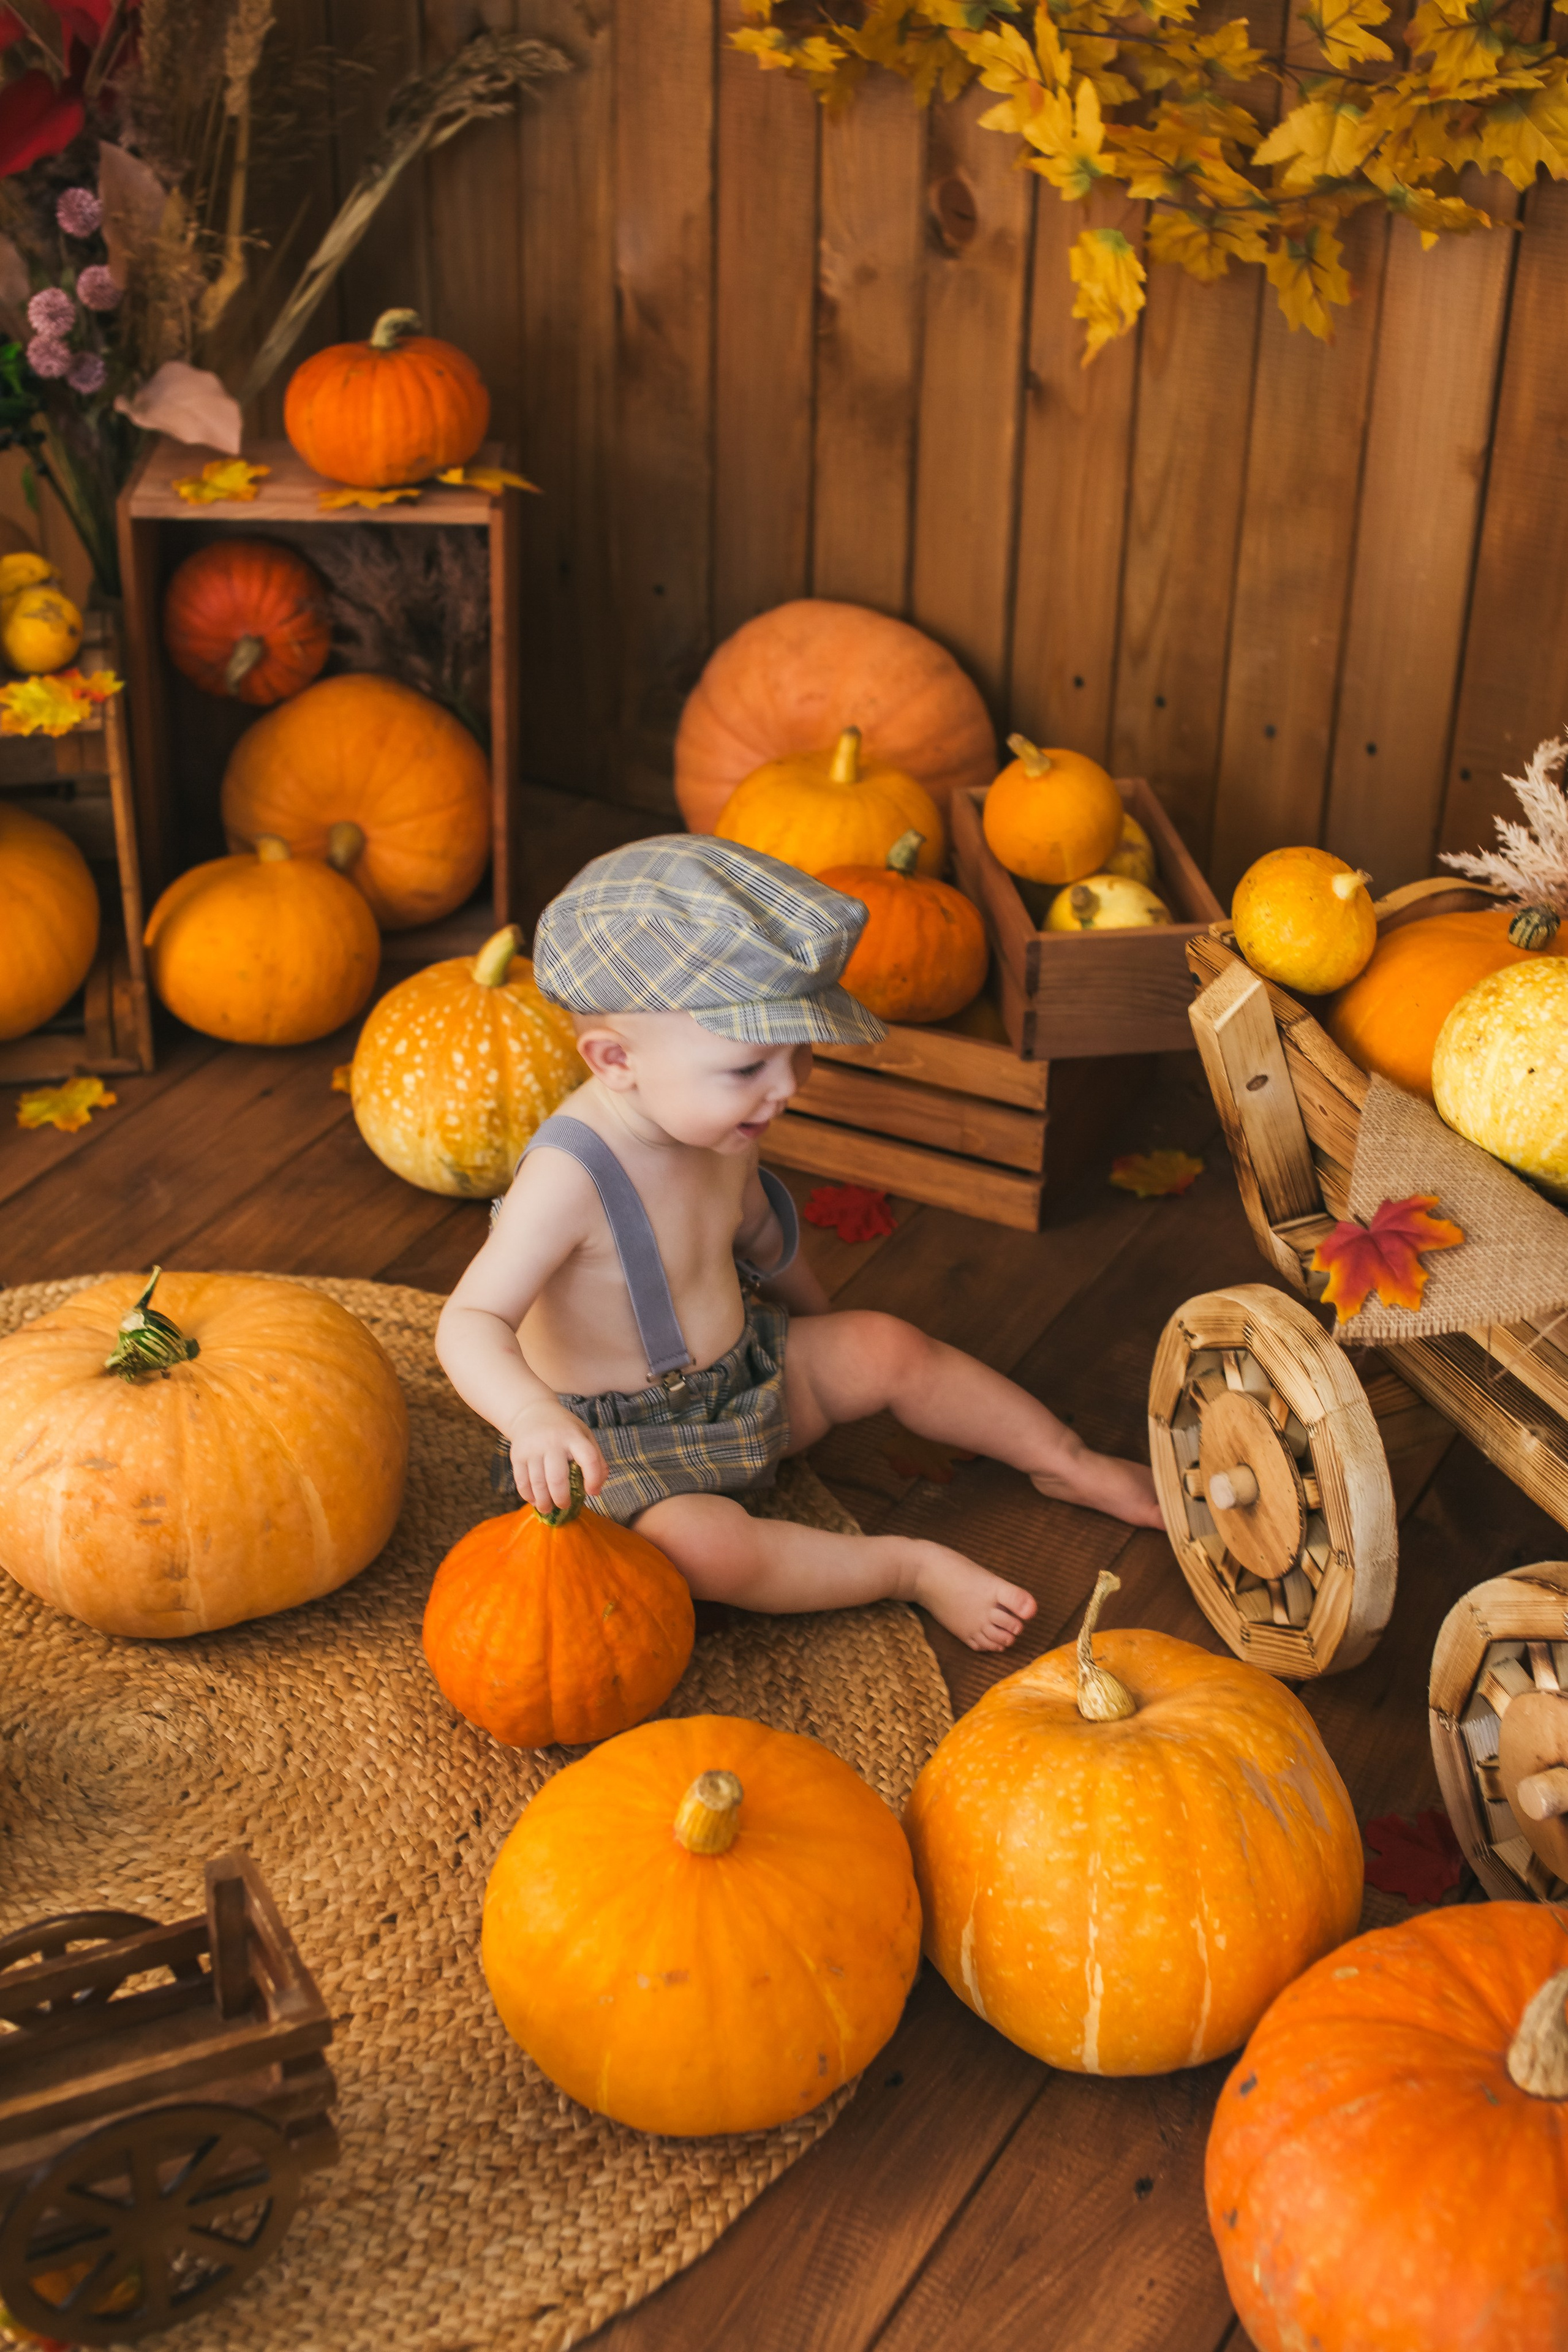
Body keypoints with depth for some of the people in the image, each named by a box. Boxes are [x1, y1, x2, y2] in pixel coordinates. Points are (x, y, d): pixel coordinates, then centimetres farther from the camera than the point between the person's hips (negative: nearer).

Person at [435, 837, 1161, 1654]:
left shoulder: (716, 1124, -6)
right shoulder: (572, 1175, -34)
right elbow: (471, 1321, -37)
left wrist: (826, 1332, 31)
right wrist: (534, 1414, -57)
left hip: (745, 1373, 8)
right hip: (625, 1445, -7)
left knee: (890, 1348, -1)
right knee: (708, 1550, -33)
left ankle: (1071, 1466, 17)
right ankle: (912, 1567, -15)